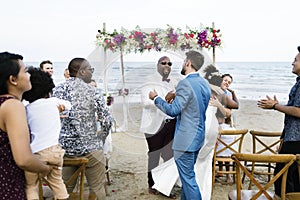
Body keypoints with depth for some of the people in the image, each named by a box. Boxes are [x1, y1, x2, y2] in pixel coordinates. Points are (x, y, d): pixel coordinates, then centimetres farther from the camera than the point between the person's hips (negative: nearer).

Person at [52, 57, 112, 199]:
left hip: (62, 147, 5)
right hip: (89, 148, -4)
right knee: (96, 188, 10)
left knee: (65, 188, 19)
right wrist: (102, 137, 8)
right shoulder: (92, 92, -10)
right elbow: (107, 121, -11)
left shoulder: (56, 90, 1)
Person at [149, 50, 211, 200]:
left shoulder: (185, 83, -20)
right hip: (198, 136, 9)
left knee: (188, 177, 1)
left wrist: (155, 98, -5)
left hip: (185, 139, -9)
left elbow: (173, 110, -18)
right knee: (187, 175, 22)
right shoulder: (205, 83, 8)